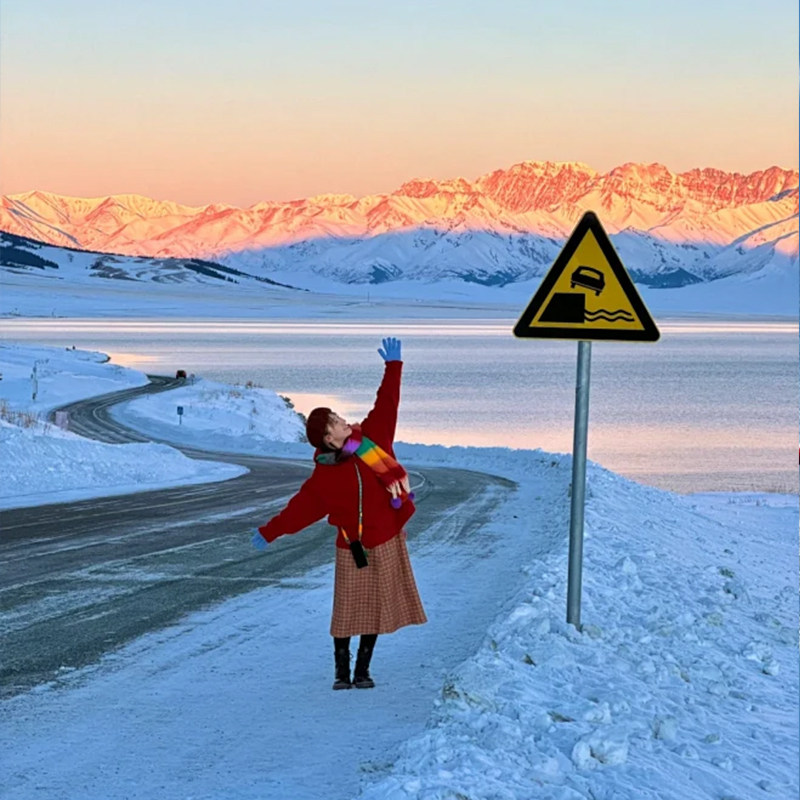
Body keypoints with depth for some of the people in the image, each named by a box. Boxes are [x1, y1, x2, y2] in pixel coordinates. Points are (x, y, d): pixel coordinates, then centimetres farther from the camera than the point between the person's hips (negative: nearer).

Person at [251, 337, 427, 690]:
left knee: (377, 608, 7)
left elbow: (386, 405, 5)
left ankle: (362, 672, 17)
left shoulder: (373, 438, -1)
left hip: (387, 542, 4)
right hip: (354, 548, -4)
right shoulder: (324, 476, -9)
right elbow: (300, 507, -3)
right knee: (348, 610, -2)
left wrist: (393, 367, 3)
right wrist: (269, 532, -4)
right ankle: (342, 673, 9)